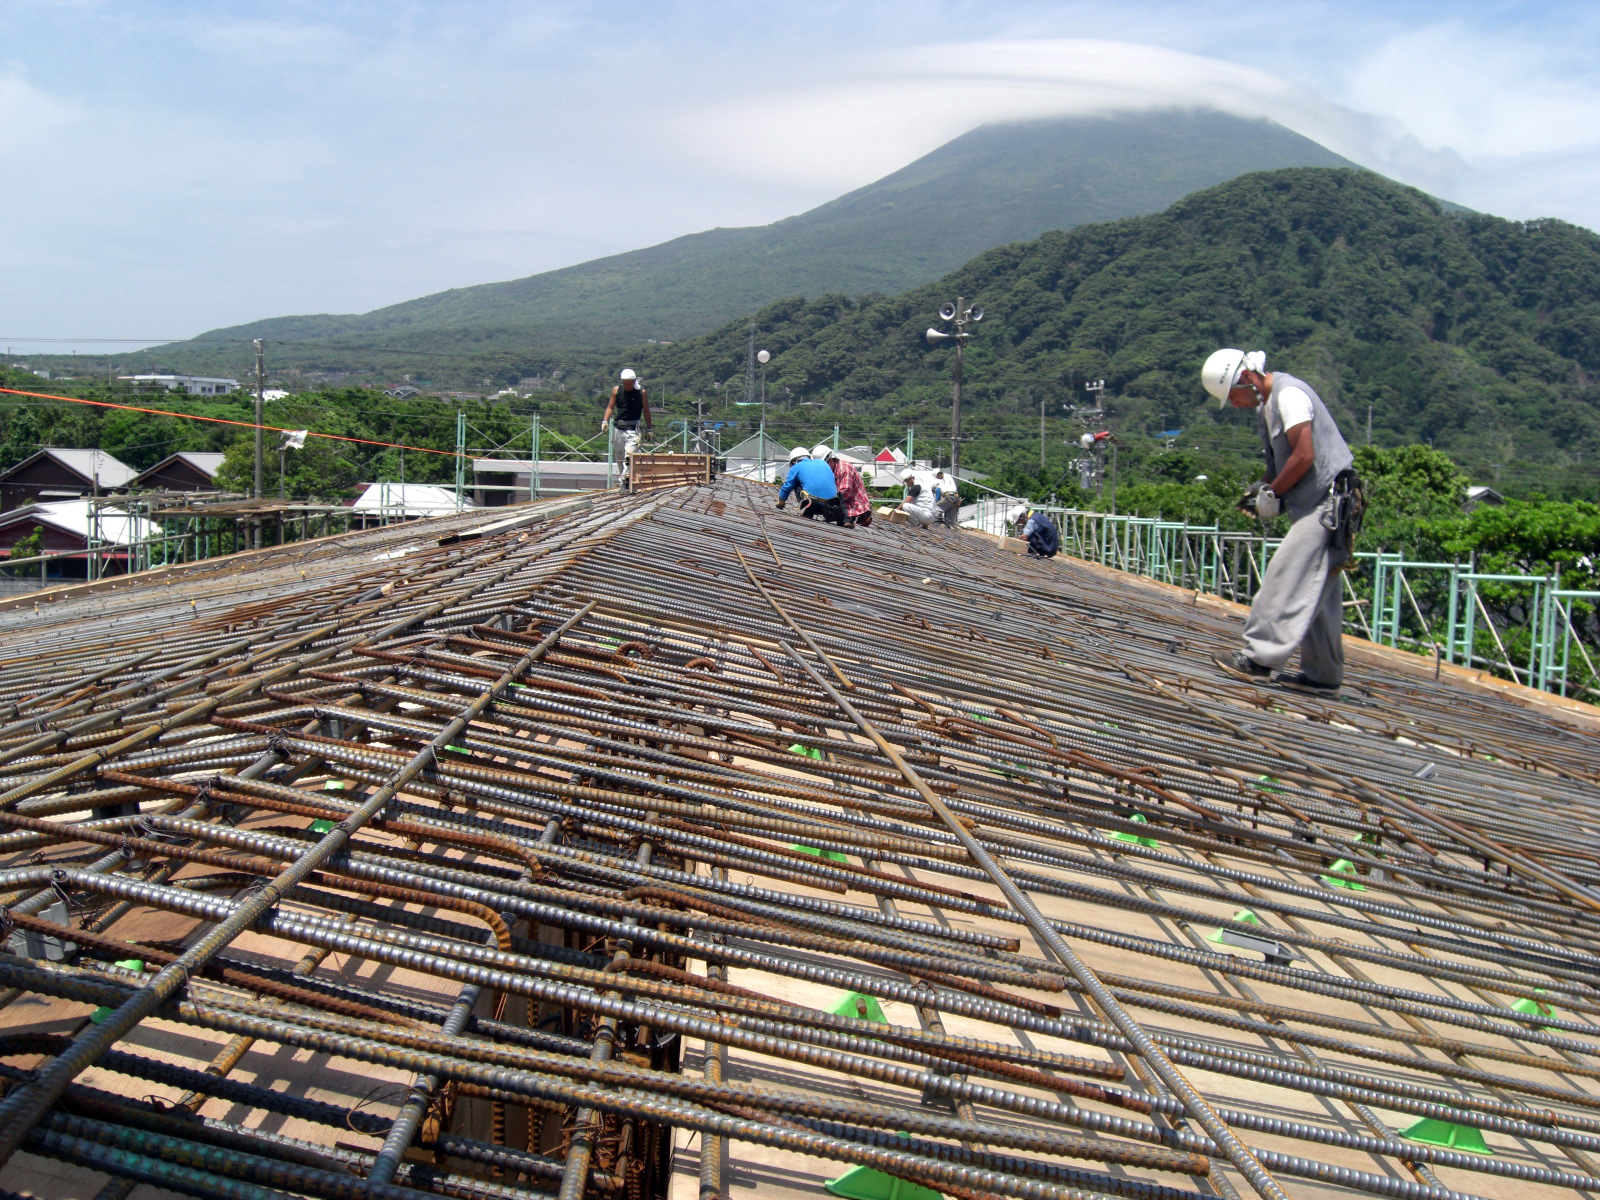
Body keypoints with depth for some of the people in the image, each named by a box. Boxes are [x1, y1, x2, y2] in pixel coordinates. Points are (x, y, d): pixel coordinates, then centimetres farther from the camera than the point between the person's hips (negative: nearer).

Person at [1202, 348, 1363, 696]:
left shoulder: (1289, 394, -14)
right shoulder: (1267, 406, 17)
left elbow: (1304, 457, -21)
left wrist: (1272, 494, -11)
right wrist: (1260, 490, 6)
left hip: (1328, 503, -10)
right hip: (1318, 507, 10)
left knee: (1287, 576, -14)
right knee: (1317, 593, 11)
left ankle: (1260, 657, -16)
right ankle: (1323, 675, 16)